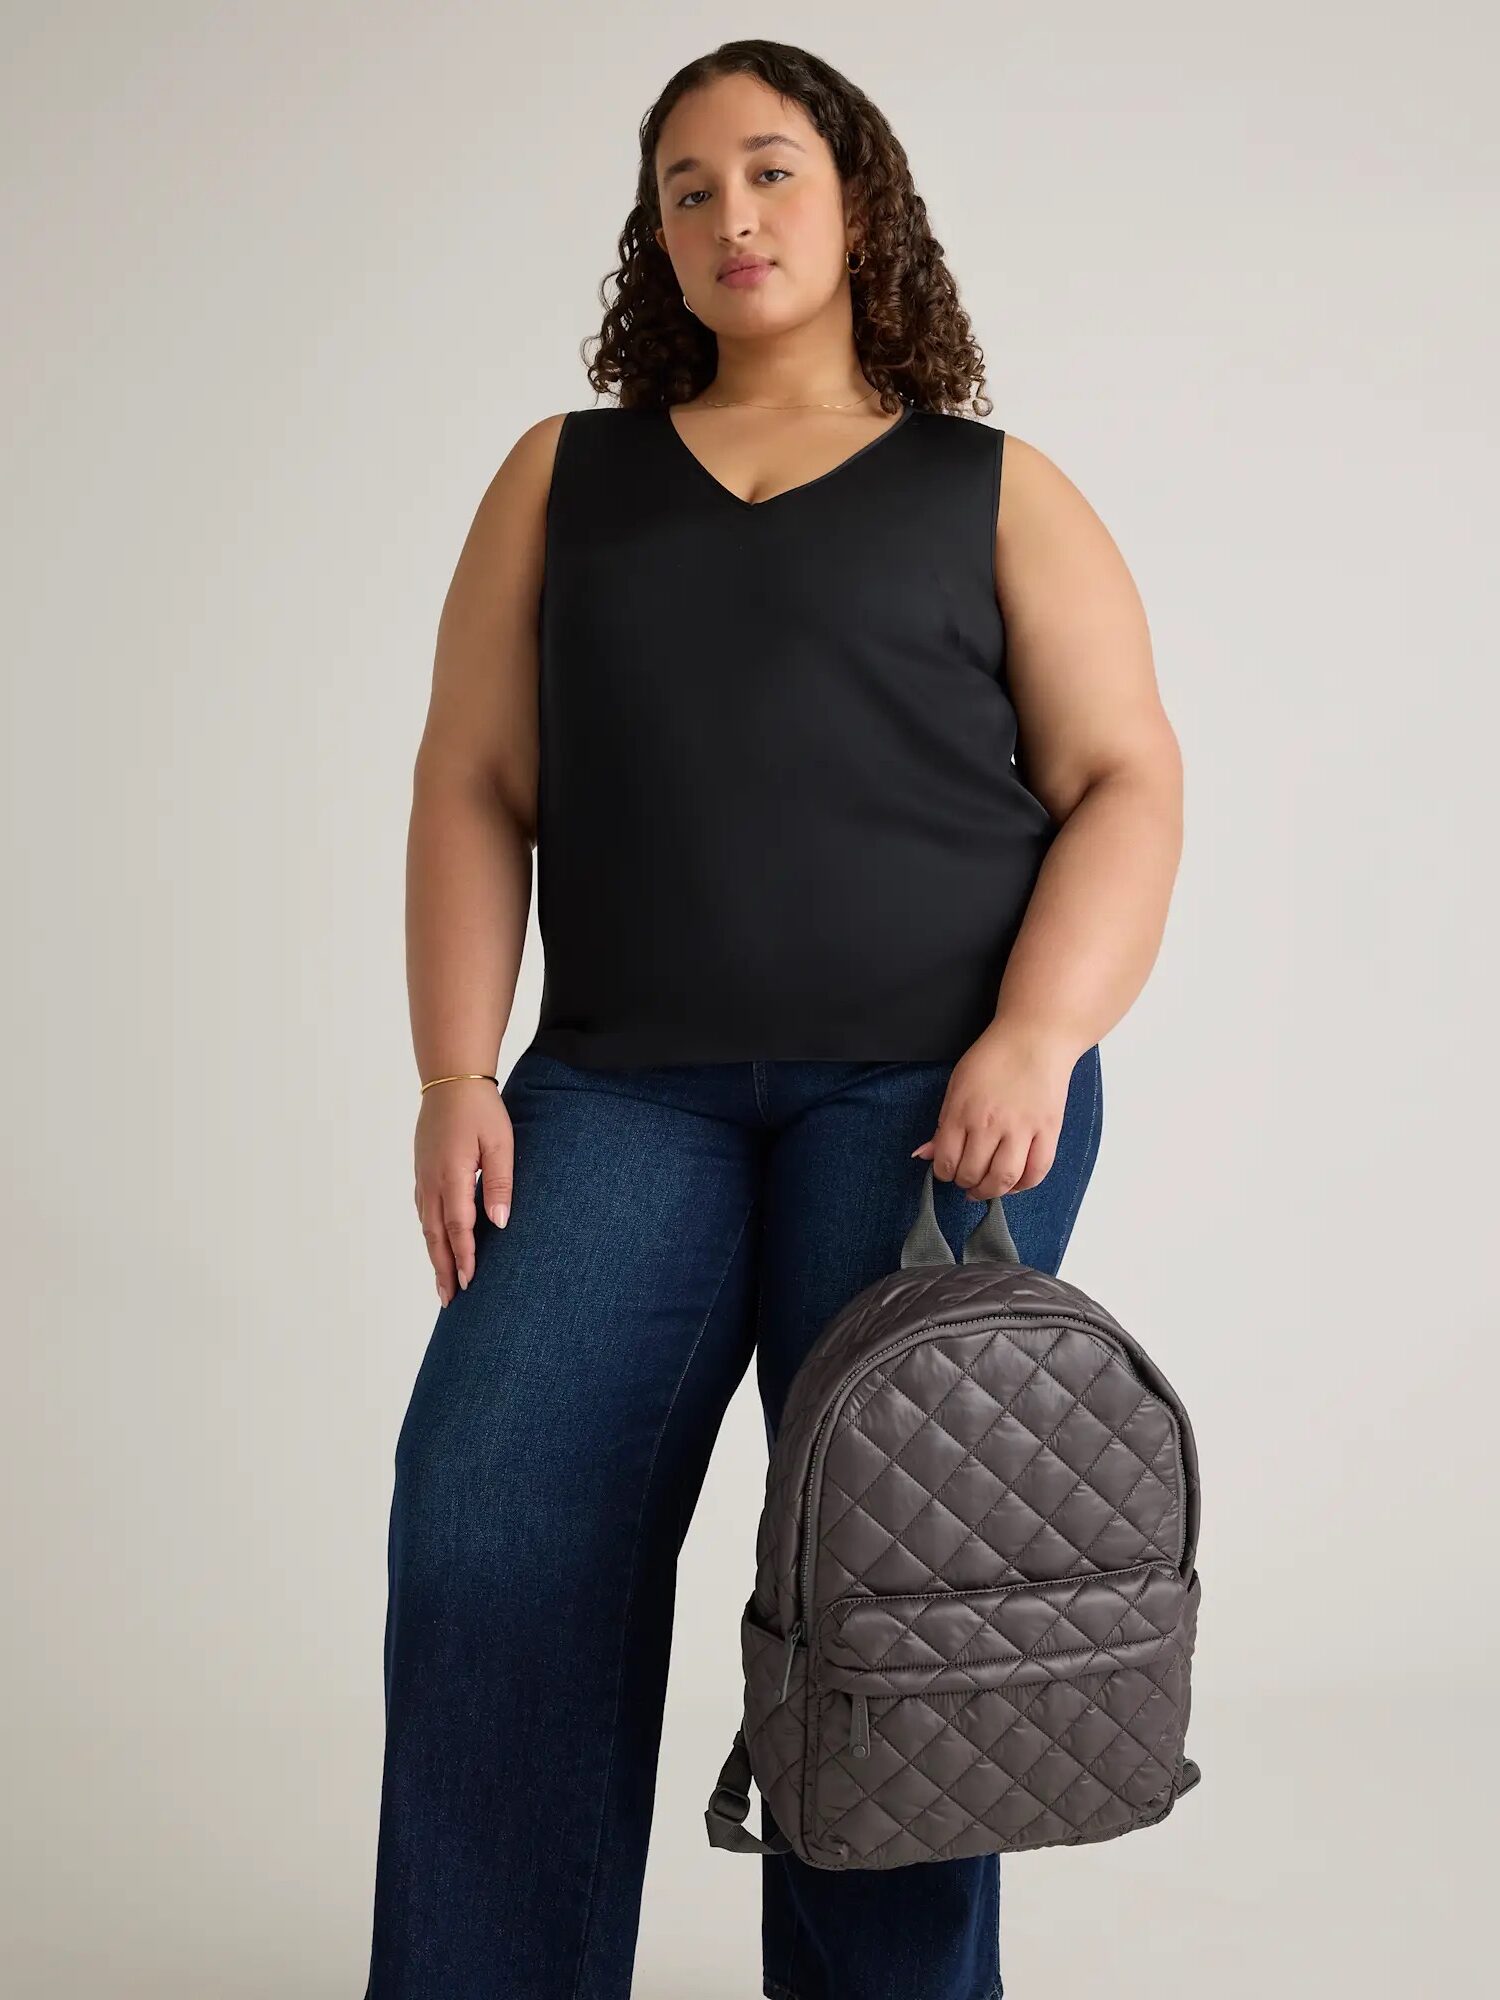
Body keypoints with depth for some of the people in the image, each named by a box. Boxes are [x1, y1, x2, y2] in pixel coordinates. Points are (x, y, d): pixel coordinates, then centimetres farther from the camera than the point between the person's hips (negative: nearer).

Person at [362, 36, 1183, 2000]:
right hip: (625, 1084, 2)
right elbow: (475, 785, 11)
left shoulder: (998, 493, 12)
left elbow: (1127, 786, 4)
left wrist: (1033, 1046, -11)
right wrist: (458, 1074, -1)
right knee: (489, 1529, -11)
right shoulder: (563, 476, 18)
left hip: (931, 1084, -1)